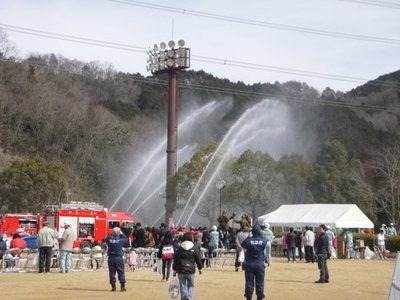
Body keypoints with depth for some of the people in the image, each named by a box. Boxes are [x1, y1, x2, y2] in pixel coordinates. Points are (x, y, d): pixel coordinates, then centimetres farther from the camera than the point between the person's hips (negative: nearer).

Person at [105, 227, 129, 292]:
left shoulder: (109, 239, -4)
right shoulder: (121, 240, -8)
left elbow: (106, 238, 18)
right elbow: (126, 239, 11)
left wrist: (111, 234, 19)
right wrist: (121, 234, 19)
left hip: (111, 258, 2)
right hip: (119, 258, -2)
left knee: (112, 272, 8)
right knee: (121, 272, 5)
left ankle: (113, 287, 9)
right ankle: (123, 287, 6)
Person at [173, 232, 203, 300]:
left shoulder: (179, 249, 1)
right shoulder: (194, 249, -2)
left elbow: (175, 260, 3)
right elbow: (198, 260, 3)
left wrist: (174, 271, 10)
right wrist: (200, 269, 17)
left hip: (181, 271, 1)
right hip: (191, 271, -1)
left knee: (182, 287, 9)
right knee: (191, 285, 12)